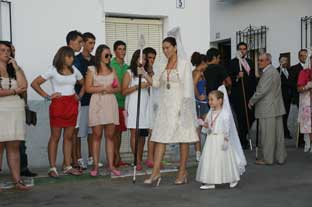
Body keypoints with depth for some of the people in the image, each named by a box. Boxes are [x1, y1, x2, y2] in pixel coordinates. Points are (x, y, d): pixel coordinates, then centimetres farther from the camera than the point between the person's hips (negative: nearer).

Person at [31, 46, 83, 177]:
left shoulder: (74, 70, 10)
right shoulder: (53, 71, -3)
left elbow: (83, 84, 23)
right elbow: (35, 83, -4)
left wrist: (79, 95, 7)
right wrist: (47, 96, -9)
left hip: (72, 105, 5)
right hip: (58, 105, -5)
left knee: (69, 137, 7)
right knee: (55, 137, -1)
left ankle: (67, 166, 13)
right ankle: (52, 168, 4)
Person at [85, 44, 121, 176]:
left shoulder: (112, 70, 15)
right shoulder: (92, 70, 4)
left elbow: (118, 88, 12)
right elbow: (88, 88, -5)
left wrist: (111, 90, -8)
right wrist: (104, 87, -10)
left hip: (110, 103, 3)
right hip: (97, 104, -3)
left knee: (110, 136, 3)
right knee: (97, 136, -1)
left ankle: (111, 165, 7)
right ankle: (95, 166, 4)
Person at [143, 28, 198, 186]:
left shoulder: (184, 63, -4)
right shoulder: (164, 65, 13)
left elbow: (187, 85, -9)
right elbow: (155, 83, 9)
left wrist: (184, 106, -15)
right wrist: (144, 73, -5)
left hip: (179, 105, -5)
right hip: (165, 105, 6)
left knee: (183, 138, 2)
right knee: (160, 137, -1)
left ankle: (182, 172, 10)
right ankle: (156, 173, -1)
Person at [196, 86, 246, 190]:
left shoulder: (225, 113, -12)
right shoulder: (211, 112, 9)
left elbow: (227, 127, -13)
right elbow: (207, 122, 18)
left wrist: (226, 139, -17)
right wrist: (206, 125, -5)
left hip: (221, 138, -7)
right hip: (211, 139, 7)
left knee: (224, 159, 1)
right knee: (208, 159, 3)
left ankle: (233, 179, 21)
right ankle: (210, 182, 9)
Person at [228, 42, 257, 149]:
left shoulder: (250, 62, 16)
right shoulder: (233, 62, -2)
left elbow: (253, 77, 19)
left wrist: (255, 90, 12)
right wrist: (237, 76, -23)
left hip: (249, 94, 5)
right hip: (238, 95, -5)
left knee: (251, 116, 2)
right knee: (241, 118, -2)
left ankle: (243, 135, 23)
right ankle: (243, 141, 8)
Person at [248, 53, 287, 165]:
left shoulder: (268, 73, -16)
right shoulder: (274, 71, 17)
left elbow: (262, 91, -19)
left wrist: (251, 101, -6)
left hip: (268, 109, -10)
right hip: (276, 108, 10)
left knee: (267, 134, -2)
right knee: (278, 134, 12)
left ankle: (267, 158, 5)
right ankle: (280, 157, 20)